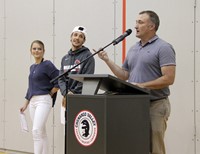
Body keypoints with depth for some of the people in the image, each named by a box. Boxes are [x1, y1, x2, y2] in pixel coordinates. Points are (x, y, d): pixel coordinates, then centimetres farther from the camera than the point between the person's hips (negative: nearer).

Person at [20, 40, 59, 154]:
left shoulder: (47, 65, -8)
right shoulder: (32, 67, 15)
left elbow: (59, 81, -13)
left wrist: (49, 94, -8)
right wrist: (26, 104, 22)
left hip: (43, 100, -8)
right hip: (33, 101, 8)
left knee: (36, 130, -17)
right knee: (42, 133, 10)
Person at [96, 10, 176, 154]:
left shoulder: (163, 48, -8)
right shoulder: (133, 49, 16)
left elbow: (168, 78, -16)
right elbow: (124, 75, 19)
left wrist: (142, 85, -19)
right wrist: (107, 60, 8)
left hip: (156, 105, -7)